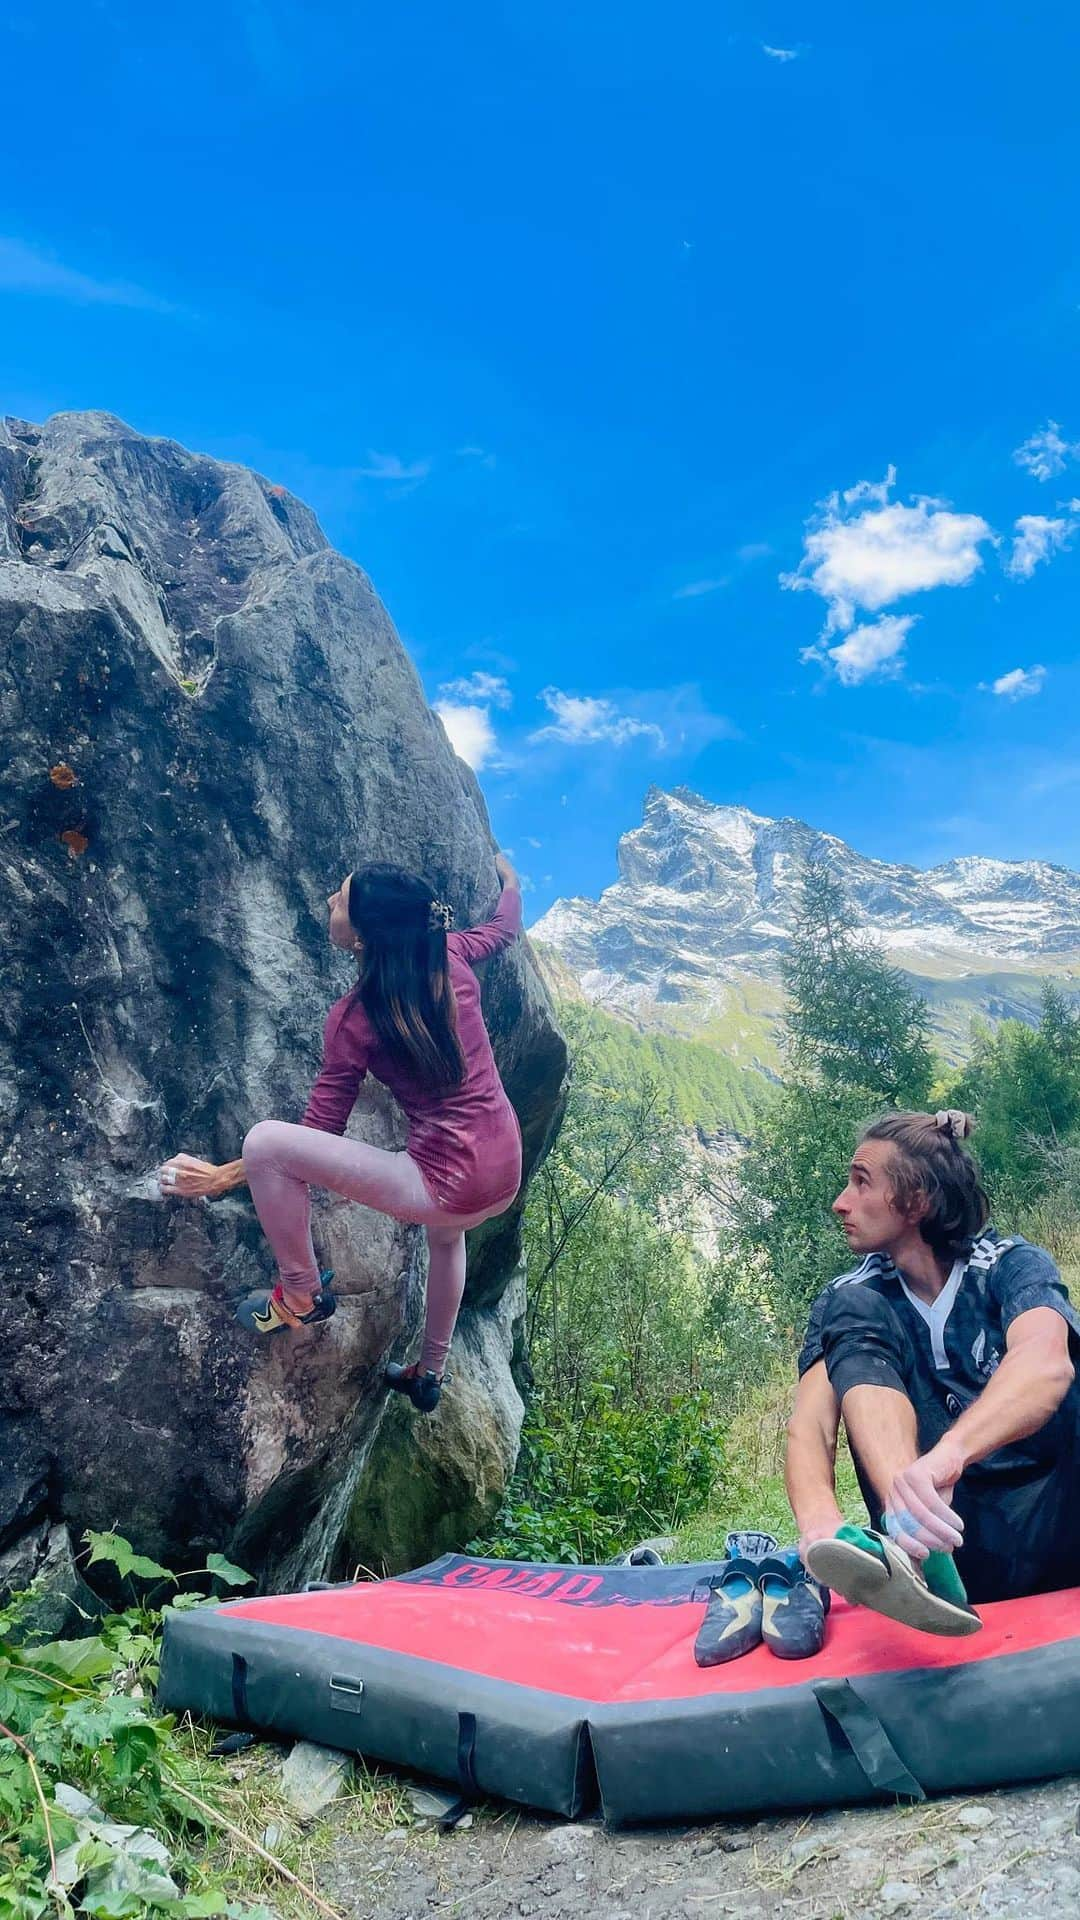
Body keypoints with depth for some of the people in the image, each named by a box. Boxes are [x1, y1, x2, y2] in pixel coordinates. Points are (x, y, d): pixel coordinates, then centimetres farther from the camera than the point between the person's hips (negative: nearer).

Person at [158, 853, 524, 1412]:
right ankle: (430, 1373, 58)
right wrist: (509, 878, 44)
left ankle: (301, 1295, 12)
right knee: (445, 1234, 44)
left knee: (264, 1141, -9)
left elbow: (319, 1133, -5)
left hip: (449, 1186, -8)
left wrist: (220, 1176, 3)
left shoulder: (353, 1018, -12)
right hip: (506, 1178, 8)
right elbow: (505, 927, 23)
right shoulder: (450, 955, 0)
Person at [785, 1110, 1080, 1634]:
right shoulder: (847, 1302, 5)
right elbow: (811, 1424, -11)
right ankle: (914, 1552, -35)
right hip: (959, 1548, 2)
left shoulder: (1011, 1266, -3)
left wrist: (947, 1455, -46)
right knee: (851, 1319, -14)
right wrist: (819, 1523, -34)